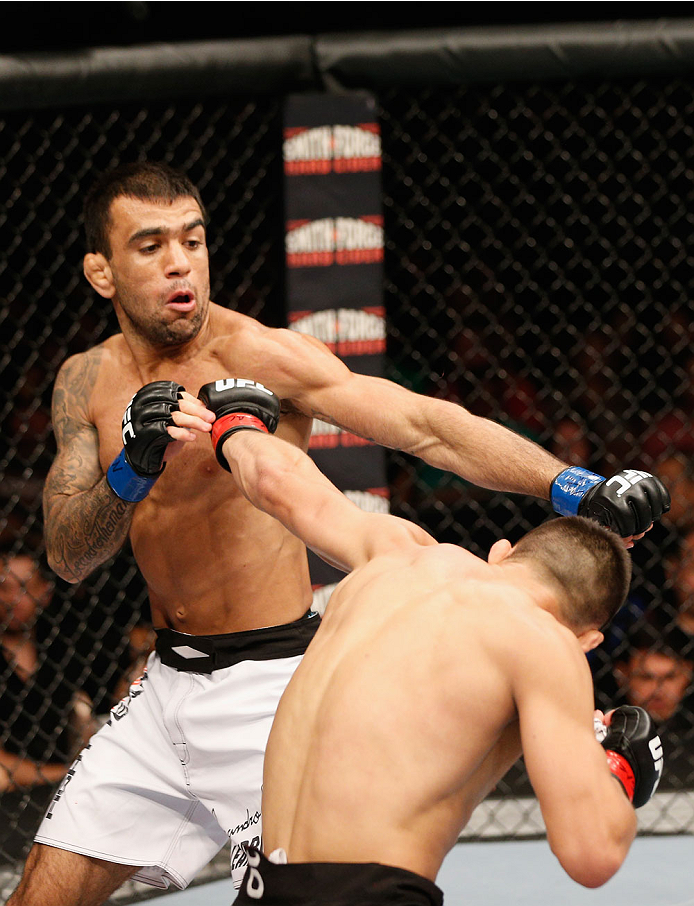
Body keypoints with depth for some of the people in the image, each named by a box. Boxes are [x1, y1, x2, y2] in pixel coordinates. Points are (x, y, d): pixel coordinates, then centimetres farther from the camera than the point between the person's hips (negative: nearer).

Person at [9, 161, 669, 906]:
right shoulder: (86, 382, 2)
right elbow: (68, 556, -8)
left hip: (268, 680, -6)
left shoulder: (252, 355, -15)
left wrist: (575, 488, -39)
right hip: (171, 676, 6)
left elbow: (424, 425, -25)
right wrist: (131, 472, -30)